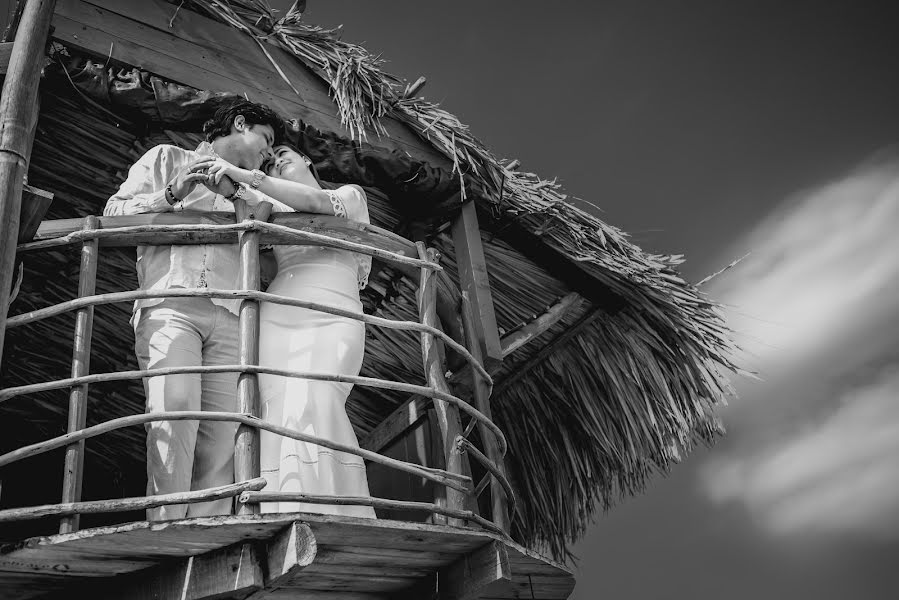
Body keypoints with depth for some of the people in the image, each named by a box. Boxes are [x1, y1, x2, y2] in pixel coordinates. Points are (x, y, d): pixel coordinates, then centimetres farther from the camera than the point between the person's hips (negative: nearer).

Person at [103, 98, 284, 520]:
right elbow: (114, 212, 11)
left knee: (222, 429, -14)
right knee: (175, 409, -25)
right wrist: (172, 194, -2)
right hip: (170, 305, -4)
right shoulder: (167, 159, 23)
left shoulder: (243, 196, 35)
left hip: (228, 316, 4)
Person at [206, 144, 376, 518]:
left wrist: (246, 176, -5)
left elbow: (315, 202, 1)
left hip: (331, 318, -3)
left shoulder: (351, 194, 22)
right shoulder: (276, 211, 33)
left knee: (310, 406, -27)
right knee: (278, 408, -20)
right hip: (276, 316, 3)